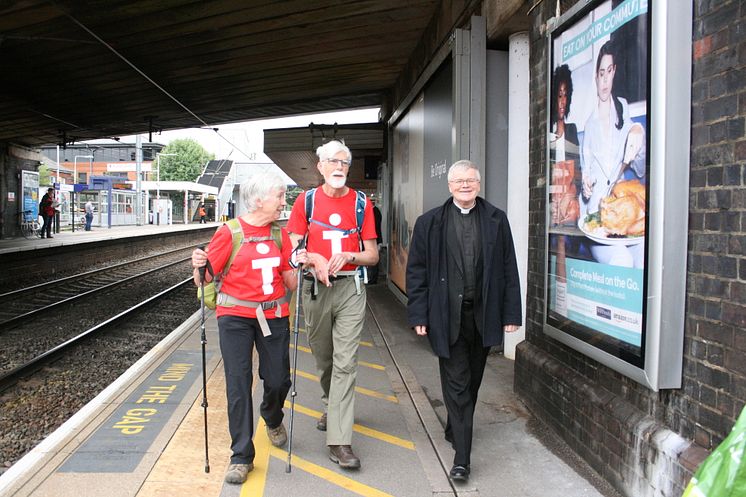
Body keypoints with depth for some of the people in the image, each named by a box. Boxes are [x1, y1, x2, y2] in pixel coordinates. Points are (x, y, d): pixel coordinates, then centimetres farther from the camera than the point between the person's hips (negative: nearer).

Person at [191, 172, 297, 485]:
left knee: (278, 380, 5)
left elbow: (291, 283, 7)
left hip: (274, 316, 3)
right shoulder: (230, 232, -6)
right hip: (236, 317, -3)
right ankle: (242, 456, 11)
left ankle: (272, 419, 41)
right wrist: (198, 266, -26)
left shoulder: (280, 234, 6)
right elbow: (205, 279, -6)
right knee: (238, 384, -2)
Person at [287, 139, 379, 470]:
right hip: (315, 287, 2)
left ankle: (339, 440, -5)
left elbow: (372, 255, 3)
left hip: (350, 288, -1)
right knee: (323, 359, 16)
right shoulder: (306, 201, 6)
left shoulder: (360, 202, 4)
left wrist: (348, 256, -16)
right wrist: (314, 259, -16)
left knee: (345, 363, -8)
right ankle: (331, 408, 43)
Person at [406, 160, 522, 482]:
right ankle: (462, 456, 6)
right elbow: (416, 271, 0)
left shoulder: (496, 220, 4)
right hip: (447, 316, -2)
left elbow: (508, 269, 4)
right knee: (456, 383, 0)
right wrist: (418, 315, -6)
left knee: (472, 380, 16)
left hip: (483, 315, 2)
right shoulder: (430, 222, 0)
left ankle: (455, 430, 38)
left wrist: (511, 313, 0)